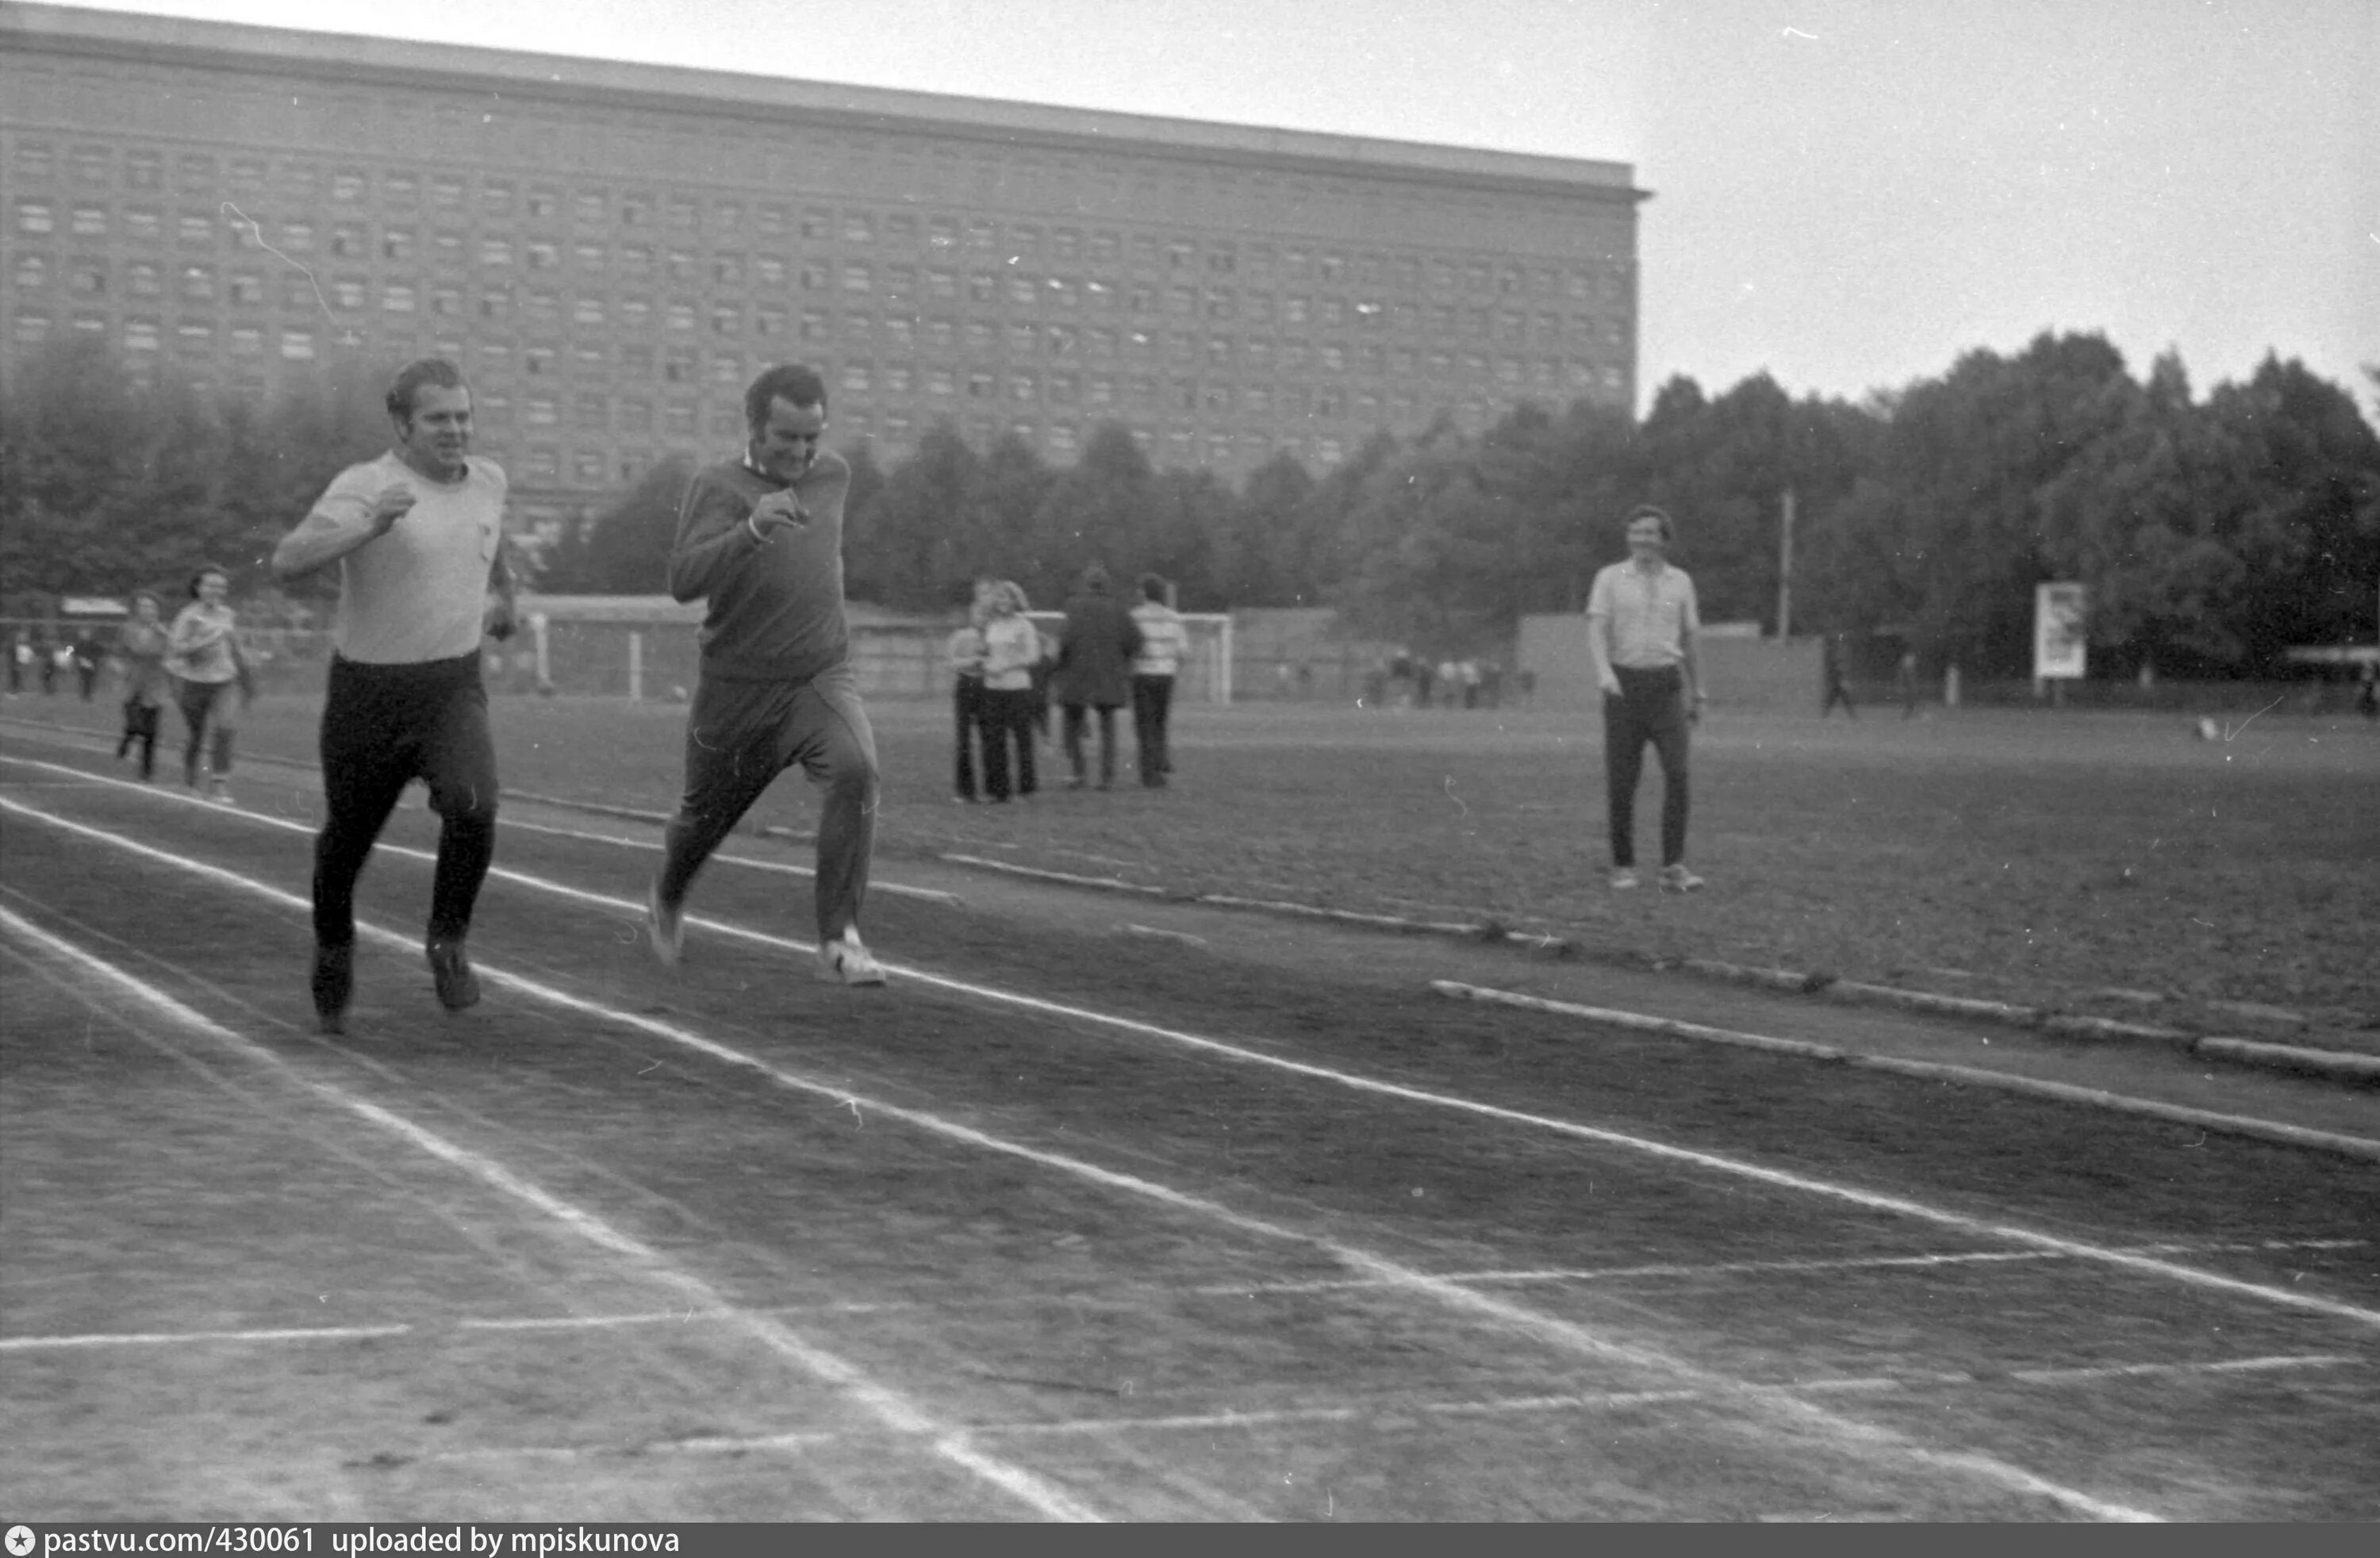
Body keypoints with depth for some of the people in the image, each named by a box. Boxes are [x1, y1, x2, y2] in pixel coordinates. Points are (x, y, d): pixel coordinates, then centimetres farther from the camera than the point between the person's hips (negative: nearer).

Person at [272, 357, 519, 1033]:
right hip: (368, 692, -2)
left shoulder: (487, 478, 4)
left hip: (454, 688, 2)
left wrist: (503, 597, 36)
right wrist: (370, 526, -40)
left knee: (471, 803, -26)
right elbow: (286, 562, -29)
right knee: (347, 838, 13)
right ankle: (334, 950, 44)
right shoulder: (364, 486, -14)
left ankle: (448, 942, -4)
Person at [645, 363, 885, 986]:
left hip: (823, 678, 2)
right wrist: (753, 529, -42)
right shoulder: (718, 485, -12)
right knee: (705, 814, 14)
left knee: (856, 770, -26)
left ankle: (839, 938, -22)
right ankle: (666, 901, 49)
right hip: (738, 689, -2)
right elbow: (684, 579, -30)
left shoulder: (833, 474, 4)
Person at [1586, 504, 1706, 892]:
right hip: (1623, 685, -1)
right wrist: (1604, 671, -30)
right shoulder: (1610, 578, 1)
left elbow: (1688, 642, 16)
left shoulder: (1680, 582, 9)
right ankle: (1623, 866, 14)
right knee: (1621, 781, -1)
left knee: (1677, 773, -14)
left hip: (1666, 687, 1)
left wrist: (1698, 695, 17)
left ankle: (1674, 868, -15)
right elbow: (1596, 631, -11)